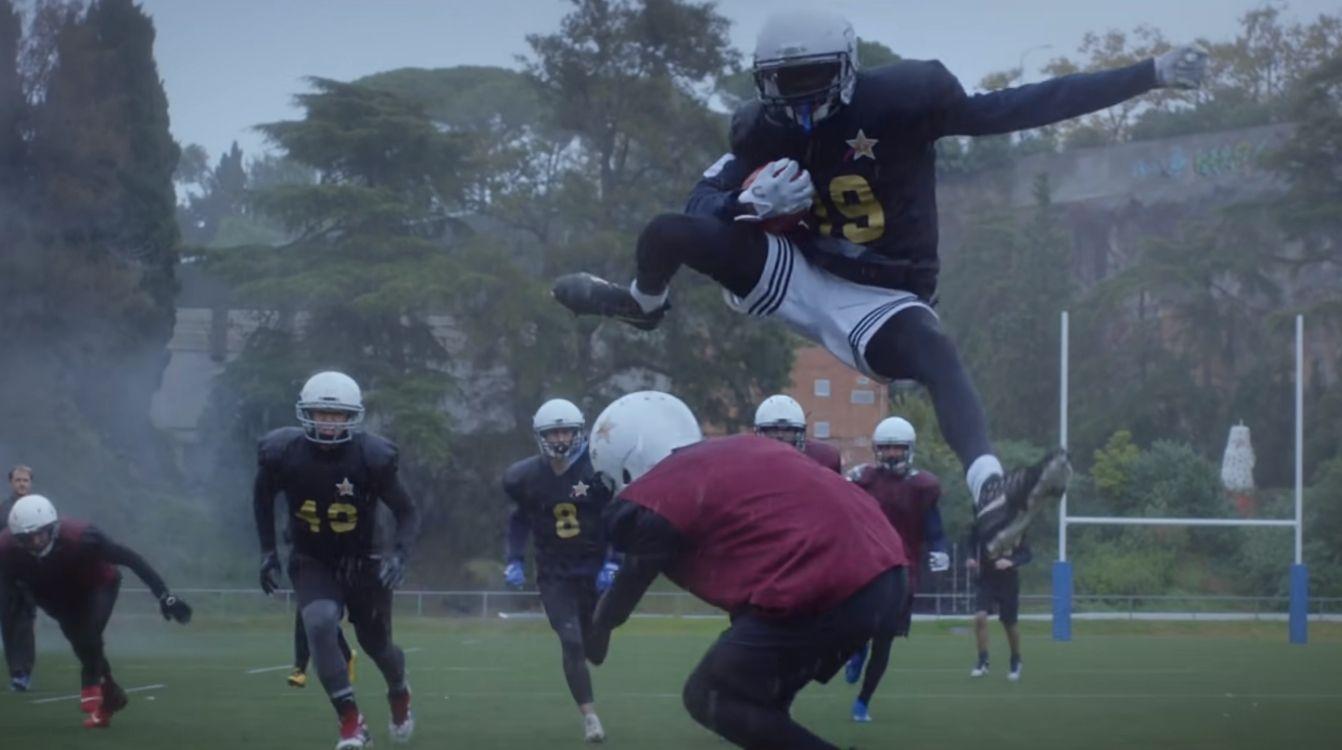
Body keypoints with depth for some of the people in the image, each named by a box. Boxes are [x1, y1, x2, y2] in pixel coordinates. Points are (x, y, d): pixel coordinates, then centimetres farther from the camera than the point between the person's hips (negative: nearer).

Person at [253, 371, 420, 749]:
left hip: (362, 562, 0)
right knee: (320, 624, -28)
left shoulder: (371, 458, -22)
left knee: (376, 643, 15)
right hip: (312, 562, 0)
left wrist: (399, 554, -27)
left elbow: (407, 512, -11)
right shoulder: (284, 453, -18)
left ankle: (399, 693, 52)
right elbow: (263, 496, 4)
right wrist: (267, 551, 0)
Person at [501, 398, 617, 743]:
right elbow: (520, 520, 8)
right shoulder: (526, 476, -8)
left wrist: (612, 563, -14)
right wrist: (513, 561, -1)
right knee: (571, 641, -12)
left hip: (593, 566, 0)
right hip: (554, 572, 0)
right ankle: (589, 715, -7)